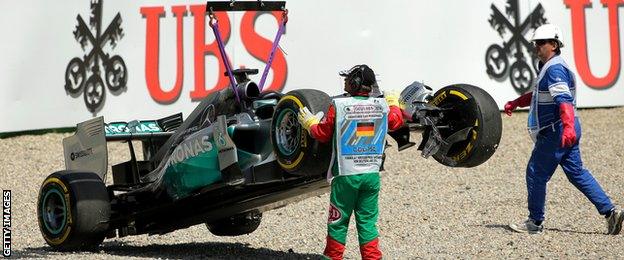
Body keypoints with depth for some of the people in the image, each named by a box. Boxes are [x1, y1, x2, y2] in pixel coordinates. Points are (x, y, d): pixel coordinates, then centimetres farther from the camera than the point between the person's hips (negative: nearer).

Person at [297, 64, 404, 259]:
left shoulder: (338, 105, -10)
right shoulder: (381, 105, 0)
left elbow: (322, 134, 0)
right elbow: (397, 121, 21)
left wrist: (309, 122, 20)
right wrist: (394, 103, 40)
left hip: (345, 175, -3)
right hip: (372, 175, 3)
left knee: (338, 221, 9)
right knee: (368, 222, 8)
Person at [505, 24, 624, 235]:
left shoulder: (555, 69, -16)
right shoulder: (548, 68, 18)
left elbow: (564, 100, -30)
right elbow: (538, 95, 35)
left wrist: (568, 126, -41)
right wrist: (515, 103, 35)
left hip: (556, 132, -10)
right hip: (564, 131, 10)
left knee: (536, 174, 1)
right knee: (576, 172, 10)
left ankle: (535, 222, 11)